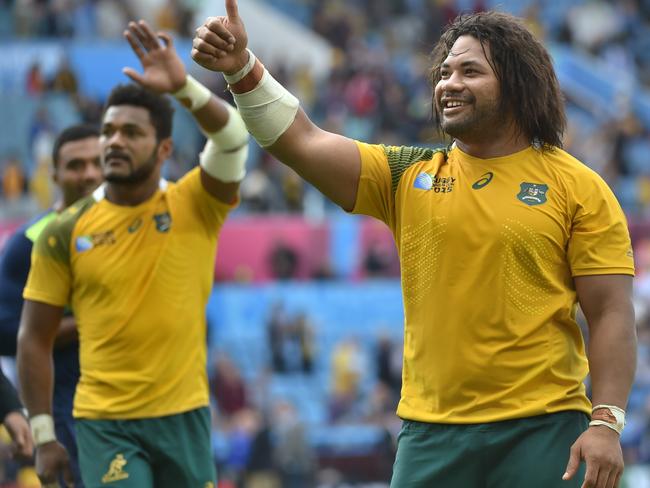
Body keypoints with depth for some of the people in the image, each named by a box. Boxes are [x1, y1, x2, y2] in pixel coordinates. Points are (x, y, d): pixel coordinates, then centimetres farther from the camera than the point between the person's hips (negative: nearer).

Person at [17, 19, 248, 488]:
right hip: (104, 423, -1)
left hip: (184, 416, 1)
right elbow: (35, 339, 3)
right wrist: (43, 436, -1)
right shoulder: (65, 232, 0)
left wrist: (183, 87, -38)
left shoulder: (196, 206, -1)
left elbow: (233, 137, -20)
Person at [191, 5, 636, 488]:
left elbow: (612, 315, -3)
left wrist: (606, 423, -12)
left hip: (541, 431, -3)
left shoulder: (579, 188, 0)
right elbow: (302, 142, -2)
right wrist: (242, 69, -16)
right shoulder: (409, 176, 8)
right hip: (430, 431, 3)